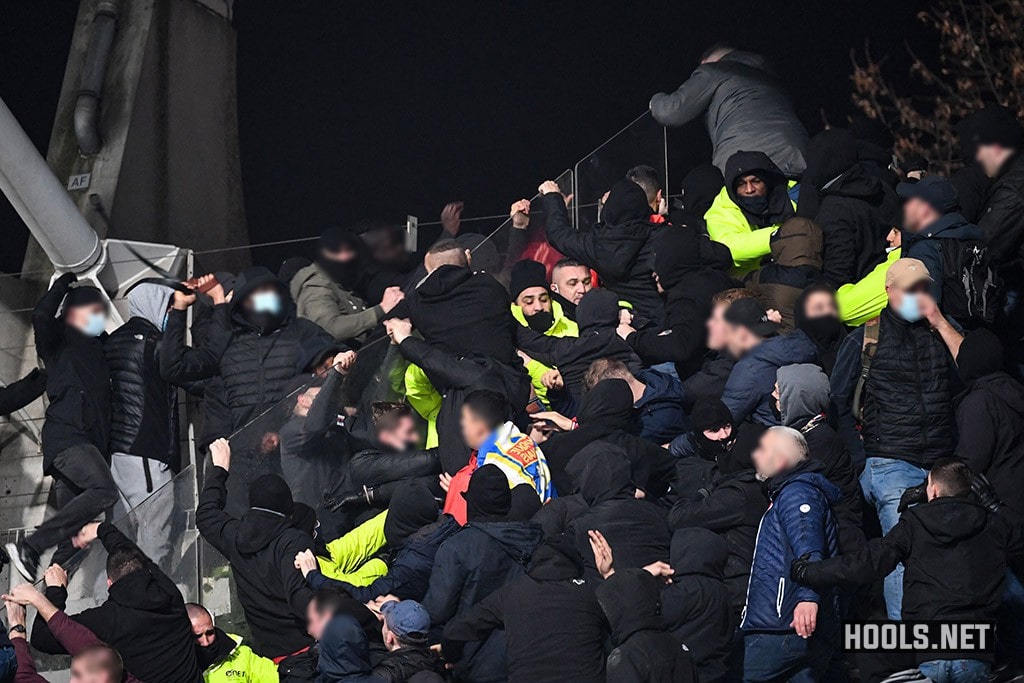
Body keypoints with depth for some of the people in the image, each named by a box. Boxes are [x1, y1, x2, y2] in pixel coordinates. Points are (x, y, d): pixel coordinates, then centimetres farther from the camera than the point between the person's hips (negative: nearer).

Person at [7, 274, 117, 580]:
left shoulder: (98, 347, 25)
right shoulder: (59, 342, 6)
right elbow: (41, 316, -14)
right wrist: (65, 281, -1)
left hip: (91, 443, 8)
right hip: (66, 437, -8)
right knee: (103, 491, -29)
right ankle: (28, 547, -29)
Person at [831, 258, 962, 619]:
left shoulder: (943, 332, 14)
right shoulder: (865, 338, 6)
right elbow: (838, 401, 8)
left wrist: (941, 324, -5)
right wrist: (862, 457, 1)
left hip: (942, 465, 3)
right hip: (891, 466, -3)